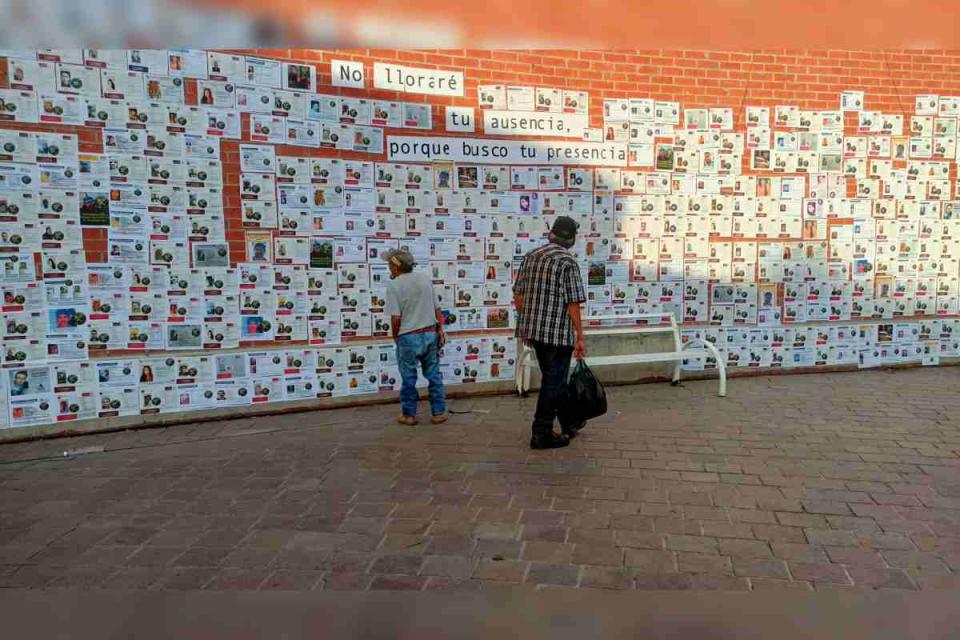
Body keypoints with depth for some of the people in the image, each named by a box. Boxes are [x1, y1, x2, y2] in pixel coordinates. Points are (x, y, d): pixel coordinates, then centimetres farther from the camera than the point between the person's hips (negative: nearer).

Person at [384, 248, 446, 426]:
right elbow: (436, 308, 7)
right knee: (433, 375, 12)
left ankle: (409, 415, 19)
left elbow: (395, 318, -15)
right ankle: (438, 413, 18)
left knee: (408, 378, 9)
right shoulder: (425, 278, 5)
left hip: (408, 338, -4)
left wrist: (395, 337, 1)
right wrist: (440, 328, 16)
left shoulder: (394, 286, -11)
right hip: (430, 334, 4)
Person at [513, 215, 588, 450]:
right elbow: (573, 304, -16)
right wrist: (580, 337, -10)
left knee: (554, 378, 21)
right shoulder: (567, 262, -13)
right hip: (558, 333, -7)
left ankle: (568, 423, 36)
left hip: (533, 330, 7)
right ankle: (542, 434, 10)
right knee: (553, 382, 4)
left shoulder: (531, 256, 7)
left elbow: (518, 296, 10)